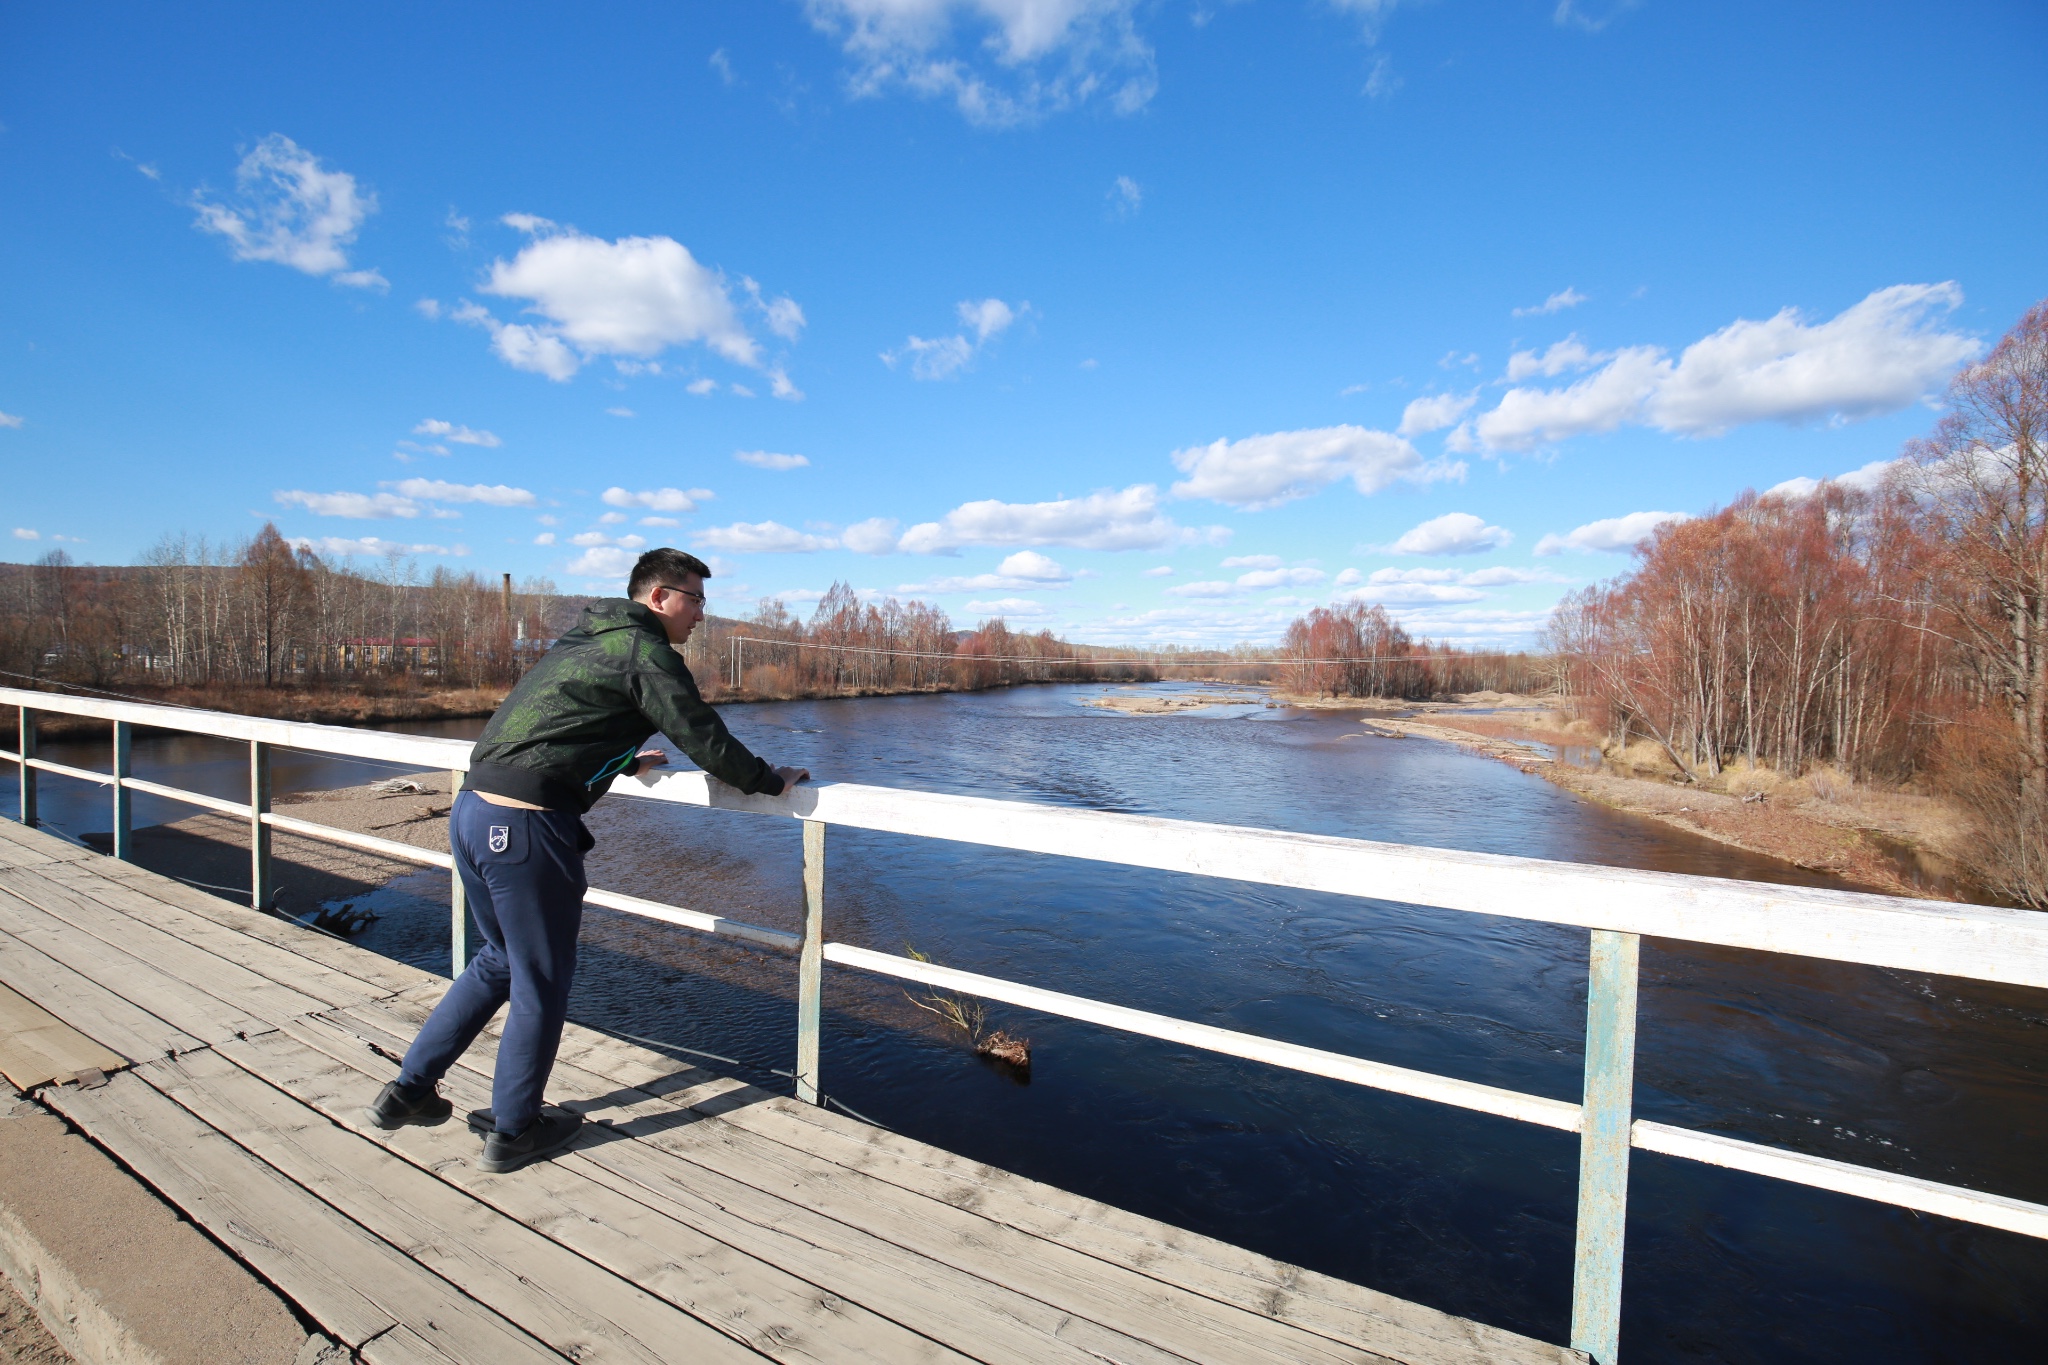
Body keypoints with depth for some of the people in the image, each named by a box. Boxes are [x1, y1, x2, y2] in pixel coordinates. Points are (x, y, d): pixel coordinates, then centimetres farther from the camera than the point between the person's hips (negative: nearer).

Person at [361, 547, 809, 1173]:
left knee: (502, 958, 26)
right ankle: (512, 1132, 23)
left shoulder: (584, 639, 19)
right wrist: (770, 779, 4)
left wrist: (624, 762, 42)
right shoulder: (646, 653, -9)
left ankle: (407, 1091, 33)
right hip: (528, 827, -9)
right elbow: (705, 739, -11)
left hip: (472, 810, 9)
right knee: (542, 980, 8)